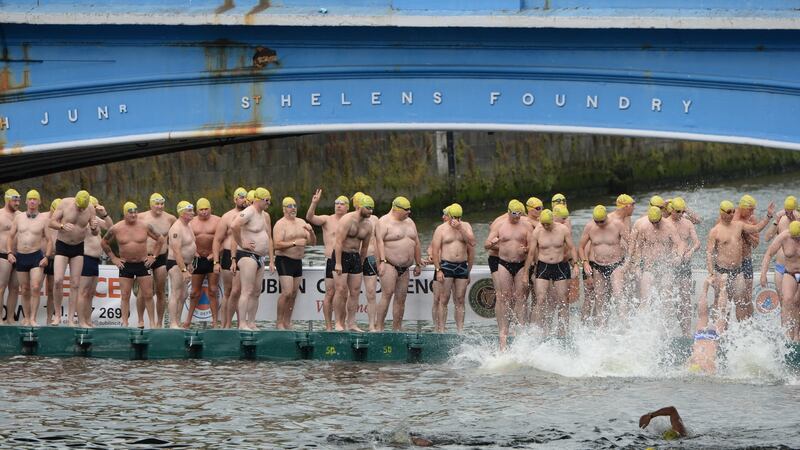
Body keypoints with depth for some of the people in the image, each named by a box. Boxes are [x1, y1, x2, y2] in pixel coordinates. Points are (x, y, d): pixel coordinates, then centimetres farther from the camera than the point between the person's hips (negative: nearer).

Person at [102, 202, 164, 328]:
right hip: (125, 265, 0)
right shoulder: (116, 229, -4)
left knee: (148, 295, -1)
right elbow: (104, 243, 11)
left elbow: (160, 239, 9)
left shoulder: (145, 226, -4)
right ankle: (125, 323, 2)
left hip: (143, 264, 0)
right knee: (125, 296, -1)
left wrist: (153, 256, 3)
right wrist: (113, 258, 5)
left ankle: (152, 323, 3)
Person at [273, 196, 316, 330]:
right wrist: (295, 243, -24)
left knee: (294, 294, 6)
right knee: (287, 292, -15)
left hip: (298, 262, 7)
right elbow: (277, 245, -17)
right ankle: (279, 322, -8)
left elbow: (313, 242, 14)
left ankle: (287, 322, 12)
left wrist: (311, 232, -6)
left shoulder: (301, 223, 15)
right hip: (284, 260, -7)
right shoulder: (281, 224, -7)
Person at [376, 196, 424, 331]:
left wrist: (418, 264, 21)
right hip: (389, 265, -7)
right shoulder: (384, 222, -5)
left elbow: (417, 244, 23)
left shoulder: (409, 222, 18)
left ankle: (397, 328, 10)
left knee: (401, 299, 5)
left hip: (404, 268, 7)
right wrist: (382, 261, -26)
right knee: (387, 294, -16)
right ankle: (379, 327, -16)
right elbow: (380, 241, -16)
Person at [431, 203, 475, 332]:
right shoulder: (441, 229, 3)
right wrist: (438, 270, -10)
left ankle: (460, 330, 4)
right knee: (444, 299, -6)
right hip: (446, 265, -3)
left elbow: (472, 242, -5)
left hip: (462, 266, 3)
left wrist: (460, 228, -13)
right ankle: (440, 330, -7)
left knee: (460, 301, 3)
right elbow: (435, 250, -2)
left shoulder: (466, 226, 11)